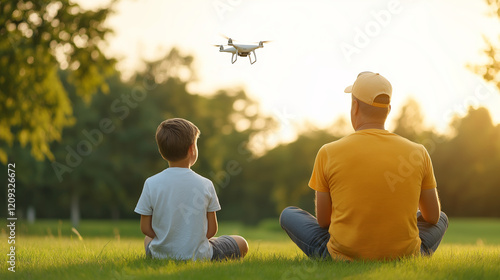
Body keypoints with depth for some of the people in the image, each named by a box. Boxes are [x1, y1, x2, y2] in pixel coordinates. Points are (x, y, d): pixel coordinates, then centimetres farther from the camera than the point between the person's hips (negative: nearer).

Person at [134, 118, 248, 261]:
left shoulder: (151, 184, -12)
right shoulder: (205, 185, -12)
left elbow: (146, 228, -6)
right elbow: (211, 230, -6)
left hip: (161, 255, 3)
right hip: (198, 256, -2)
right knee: (241, 244, 23)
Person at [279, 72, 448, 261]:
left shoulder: (328, 153, -9)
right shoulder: (418, 153, -4)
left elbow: (322, 220, 0)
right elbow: (433, 217, 7)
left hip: (344, 255, -2)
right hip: (403, 257, 2)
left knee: (288, 215, 23)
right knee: (441, 219, 32)